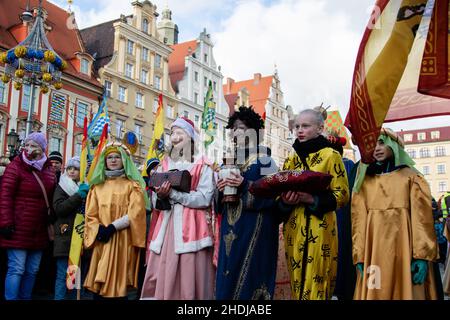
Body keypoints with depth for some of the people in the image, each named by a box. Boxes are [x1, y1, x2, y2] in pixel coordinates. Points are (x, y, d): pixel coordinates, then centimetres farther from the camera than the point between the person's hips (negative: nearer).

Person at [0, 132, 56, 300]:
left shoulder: (49, 170, 10)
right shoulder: (16, 166, -6)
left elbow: (52, 199, 17)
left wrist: (52, 222, 12)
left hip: (39, 232, 6)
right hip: (19, 229, -6)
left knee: (32, 271, 12)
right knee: (16, 270, -5)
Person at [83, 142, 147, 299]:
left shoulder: (132, 185, 5)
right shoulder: (97, 186, 15)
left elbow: (135, 213, -7)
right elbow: (90, 215, 9)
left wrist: (113, 227, -16)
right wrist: (99, 229, -10)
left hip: (122, 241, -3)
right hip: (102, 241, 3)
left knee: (119, 286, -3)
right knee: (98, 287, 1)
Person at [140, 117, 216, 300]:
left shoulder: (202, 165, 4)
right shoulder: (164, 165, 16)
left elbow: (205, 198, -9)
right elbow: (155, 202, 12)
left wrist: (172, 194, -13)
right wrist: (161, 196, -11)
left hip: (191, 228, -4)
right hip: (166, 228, 4)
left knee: (190, 279, -5)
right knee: (161, 278, -1)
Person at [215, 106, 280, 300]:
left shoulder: (263, 160, -3)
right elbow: (219, 201, 20)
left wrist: (245, 185, -20)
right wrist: (220, 188, -2)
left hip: (254, 226, -6)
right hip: (230, 226, 6)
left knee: (250, 274, -4)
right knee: (228, 275, 7)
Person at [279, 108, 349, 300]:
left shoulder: (330, 155, -1)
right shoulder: (290, 160, 14)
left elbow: (342, 195, -6)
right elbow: (279, 194, 17)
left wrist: (311, 199, -20)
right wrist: (285, 200, -7)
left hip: (319, 228, -5)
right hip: (294, 229, 5)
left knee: (315, 282, -4)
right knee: (298, 282, 9)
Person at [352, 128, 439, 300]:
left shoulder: (411, 176, 7)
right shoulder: (364, 182, 12)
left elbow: (422, 217, -2)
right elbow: (358, 220, 5)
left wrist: (423, 255, -13)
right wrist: (360, 257, -5)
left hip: (404, 248, -2)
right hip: (373, 250, 2)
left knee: (407, 291, 1)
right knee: (374, 293, 5)